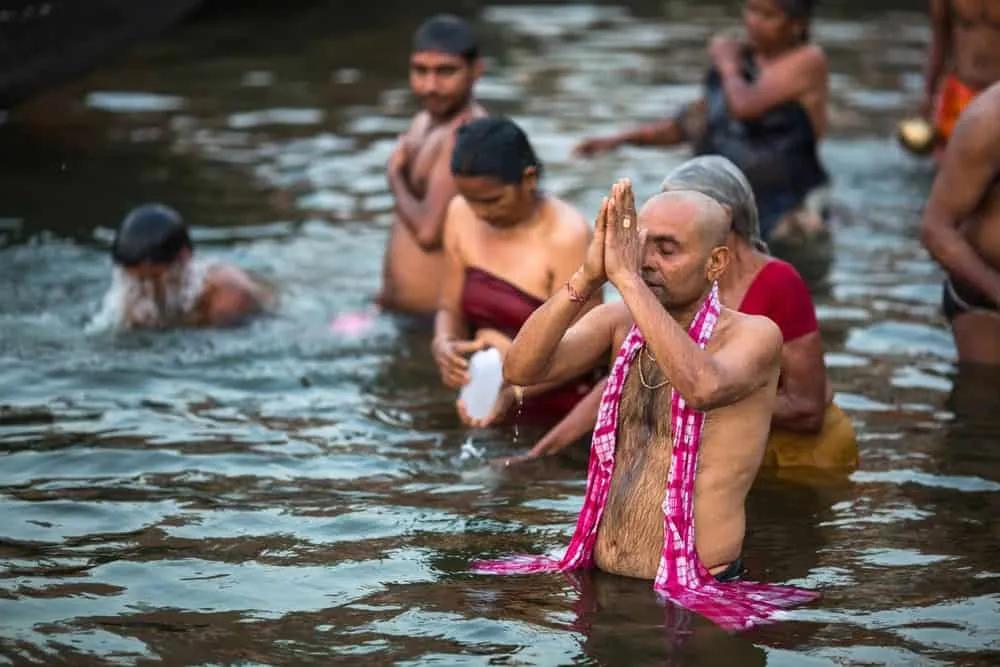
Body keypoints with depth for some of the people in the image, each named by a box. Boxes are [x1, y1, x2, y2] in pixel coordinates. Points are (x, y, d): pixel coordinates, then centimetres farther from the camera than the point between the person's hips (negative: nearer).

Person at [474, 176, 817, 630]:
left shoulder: (753, 336, -7)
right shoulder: (619, 323, 7)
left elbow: (702, 388, -30)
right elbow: (520, 369, -8)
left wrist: (628, 278, -27)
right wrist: (588, 276, -19)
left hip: (693, 599, -5)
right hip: (597, 584, 5)